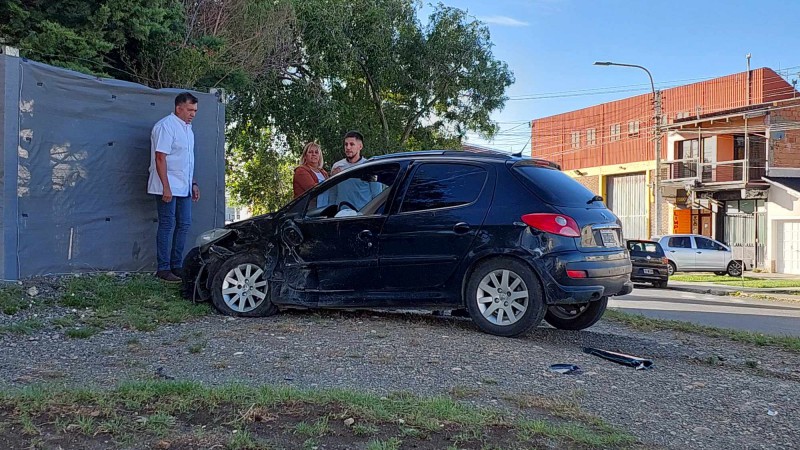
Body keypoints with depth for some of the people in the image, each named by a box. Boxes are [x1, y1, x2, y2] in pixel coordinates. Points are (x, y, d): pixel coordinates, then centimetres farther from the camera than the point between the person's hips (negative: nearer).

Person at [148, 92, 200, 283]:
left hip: (183, 187, 9)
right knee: (167, 226, -5)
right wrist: (166, 187, -22)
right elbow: (160, 158, -18)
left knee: (184, 225, 9)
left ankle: (177, 266, 17)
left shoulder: (187, 128, 16)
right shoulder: (166, 126, -12)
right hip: (168, 187, -9)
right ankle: (163, 269, 2)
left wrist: (194, 183, 20)